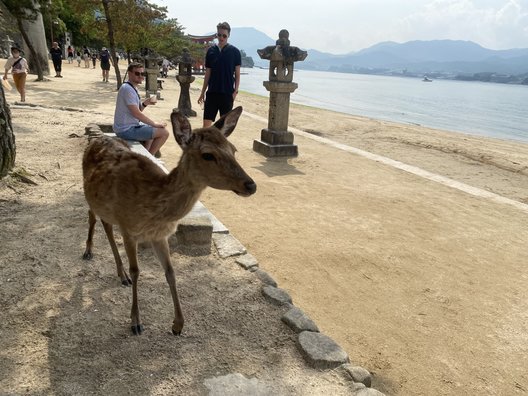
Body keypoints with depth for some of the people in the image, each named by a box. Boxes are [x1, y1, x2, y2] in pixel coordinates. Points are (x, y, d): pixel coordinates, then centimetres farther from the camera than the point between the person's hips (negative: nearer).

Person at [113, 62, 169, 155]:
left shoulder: (133, 88, 13)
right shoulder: (127, 89, -19)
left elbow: (137, 110, 16)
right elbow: (136, 113, -24)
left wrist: (145, 103, -4)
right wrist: (155, 124, -16)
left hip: (127, 127, 11)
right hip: (127, 130, -11)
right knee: (164, 132, -11)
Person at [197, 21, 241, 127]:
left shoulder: (234, 51, 0)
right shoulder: (211, 51, 8)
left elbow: (237, 74, 1)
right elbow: (208, 74, 12)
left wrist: (236, 91, -9)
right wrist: (202, 92, 10)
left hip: (227, 92, -2)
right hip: (212, 92, 3)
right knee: (207, 121, -1)